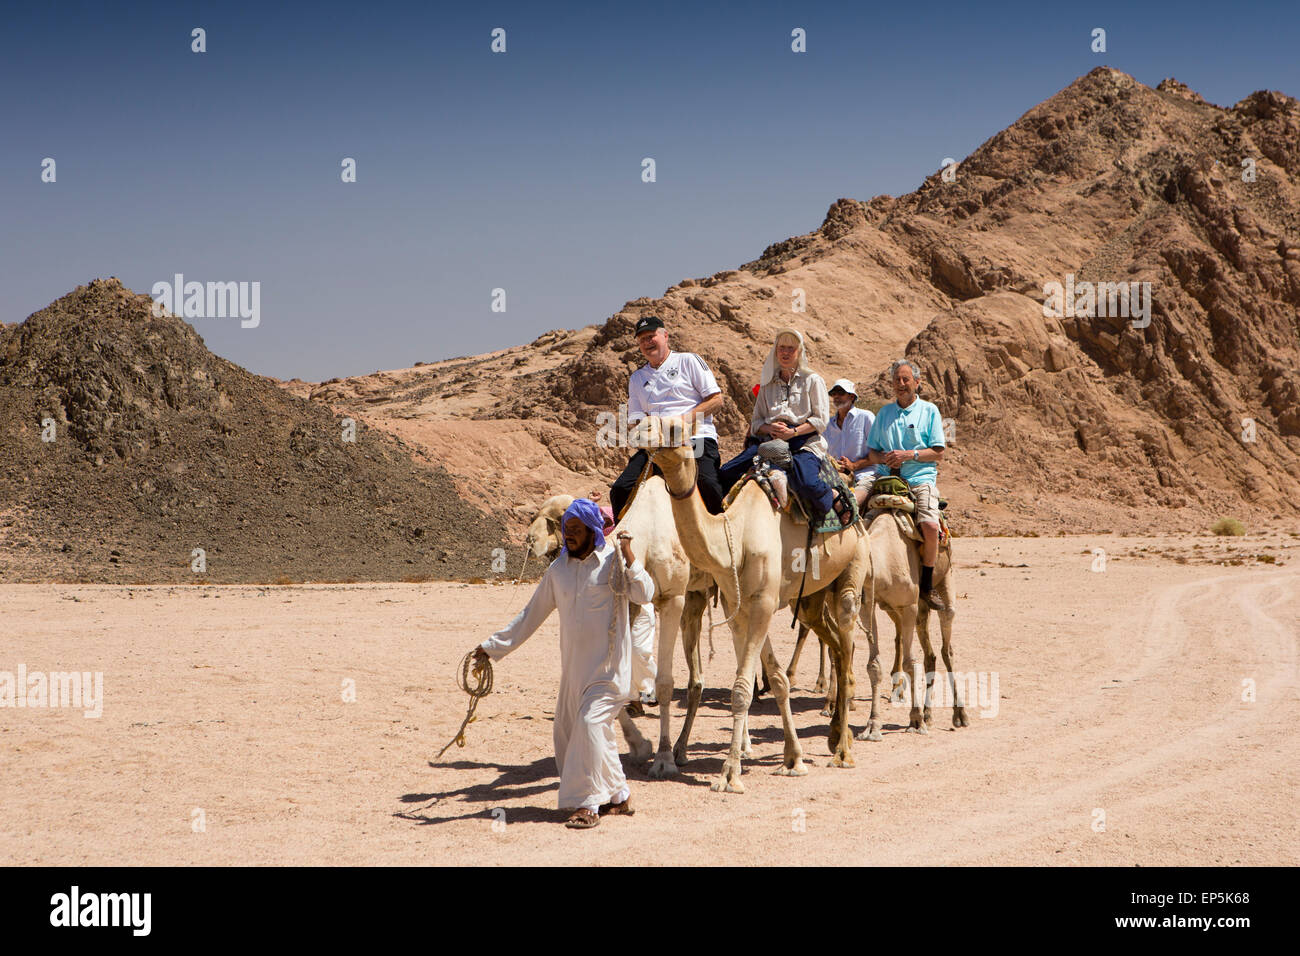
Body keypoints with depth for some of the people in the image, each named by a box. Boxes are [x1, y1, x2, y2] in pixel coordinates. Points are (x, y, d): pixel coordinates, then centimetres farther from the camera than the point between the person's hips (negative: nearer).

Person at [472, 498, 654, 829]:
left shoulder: (612, 561, -3)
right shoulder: (559, 569, 9)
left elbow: (645, 595, -13)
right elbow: (532, 614, 16)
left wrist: (628, 558, -22)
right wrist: (493, 646, 16)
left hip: (608, 664, -6)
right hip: (574, 665, 6)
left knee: (591, 722, -18)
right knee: (568, 730, 6)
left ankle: (588, 804, -10)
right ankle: (618, 796, 18)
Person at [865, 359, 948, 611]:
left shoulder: (929, 410, 8)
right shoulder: (884, 413, 19)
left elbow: (938, 453, 3)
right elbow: (872, 452, 19)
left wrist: (909, 454, -11)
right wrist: (884, 457, -4)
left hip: (921, 479, -4)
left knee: (930, 526, -26)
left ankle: (927, 586, -12)